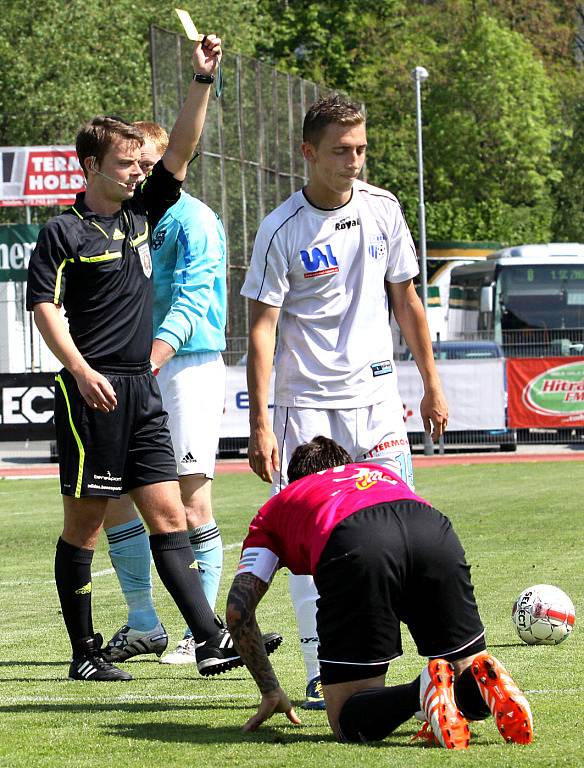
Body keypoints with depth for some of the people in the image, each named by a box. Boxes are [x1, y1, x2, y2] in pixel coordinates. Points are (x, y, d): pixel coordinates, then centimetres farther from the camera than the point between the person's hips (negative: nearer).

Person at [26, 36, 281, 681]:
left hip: (142, 390, 7)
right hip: (93, 394, -7)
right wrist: (81, 370, -22)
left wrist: (202, 80, 3)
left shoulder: (141, 215, 15)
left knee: (168, 517, 1)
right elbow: (44, 306, -10)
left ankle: (212, 641, -5)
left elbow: (181, 150, 13)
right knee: (84, 524, 0)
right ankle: (84, 654, 6)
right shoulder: (65, 233, -3)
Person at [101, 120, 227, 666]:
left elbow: (191, 300, -20)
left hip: (189, 365, -7)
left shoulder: (192, 220, -8)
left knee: (191, 500, -8)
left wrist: (150, 359, -33)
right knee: (110, 494, 5)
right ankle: (143, 626, 16)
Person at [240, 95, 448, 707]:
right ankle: (321, 674, 0)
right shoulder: (281, 230, -8)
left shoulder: (382, 209, 4)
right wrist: (259, 424, -13)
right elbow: (262, 326, -8)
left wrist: (431, 385, 16)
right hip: (305, 403, -3)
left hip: (375, 395, 3)